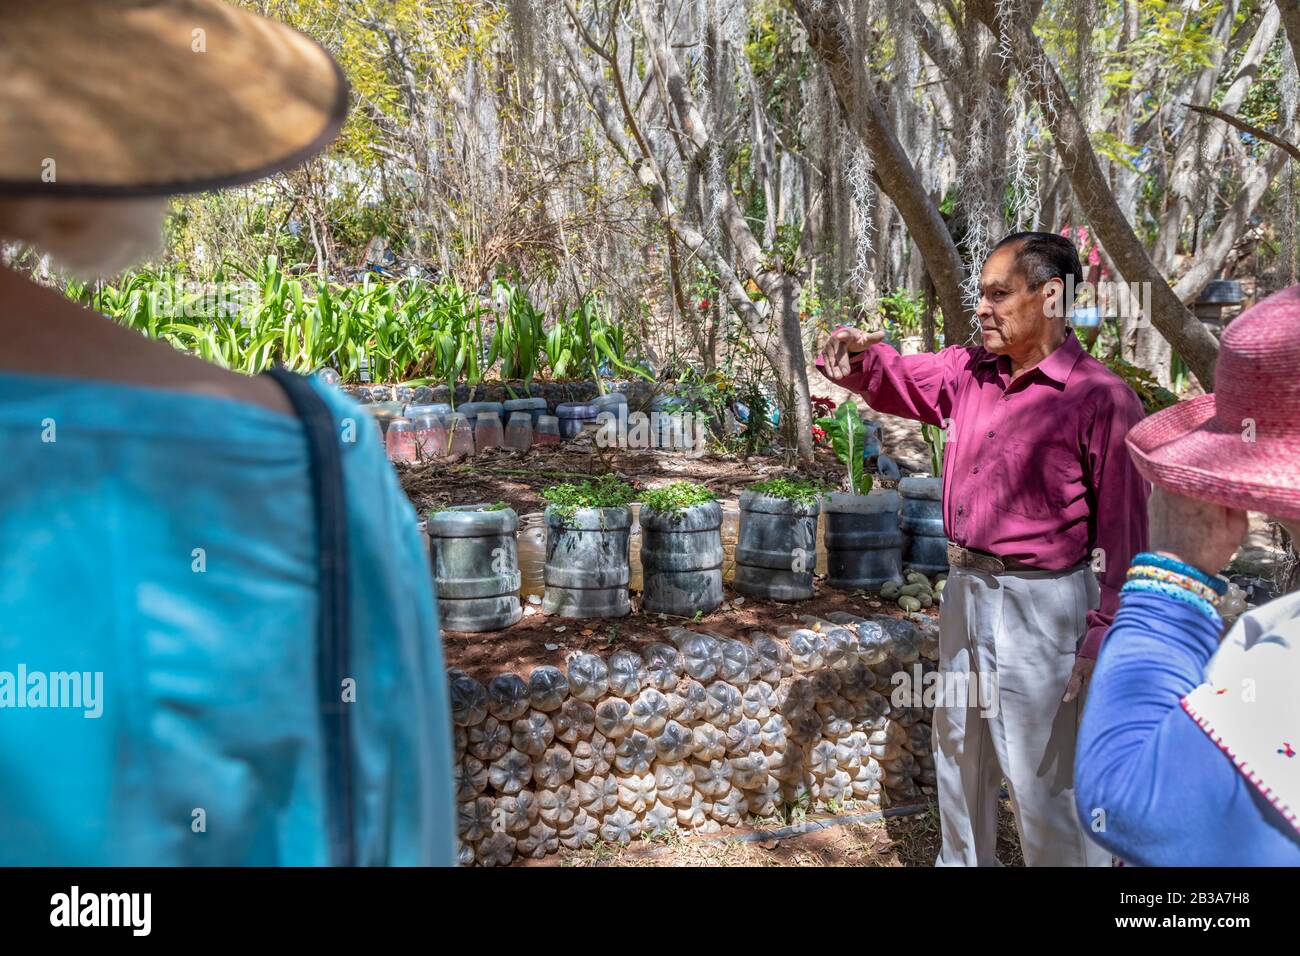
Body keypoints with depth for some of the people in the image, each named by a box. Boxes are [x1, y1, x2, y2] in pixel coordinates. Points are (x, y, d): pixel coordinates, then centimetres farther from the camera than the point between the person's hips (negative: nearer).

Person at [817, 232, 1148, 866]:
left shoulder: (1102, 398, -16)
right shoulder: (967, 371, 4)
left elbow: (1125, 529, -16)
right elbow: (890, 378, 9)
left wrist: (1101, 638, -18)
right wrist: (853, 351, -16)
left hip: (1041, 605, -7)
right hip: (964, 591, 8)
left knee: (1045, 779, 4)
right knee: (958, 753, 24)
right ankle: (962, 861, 46)